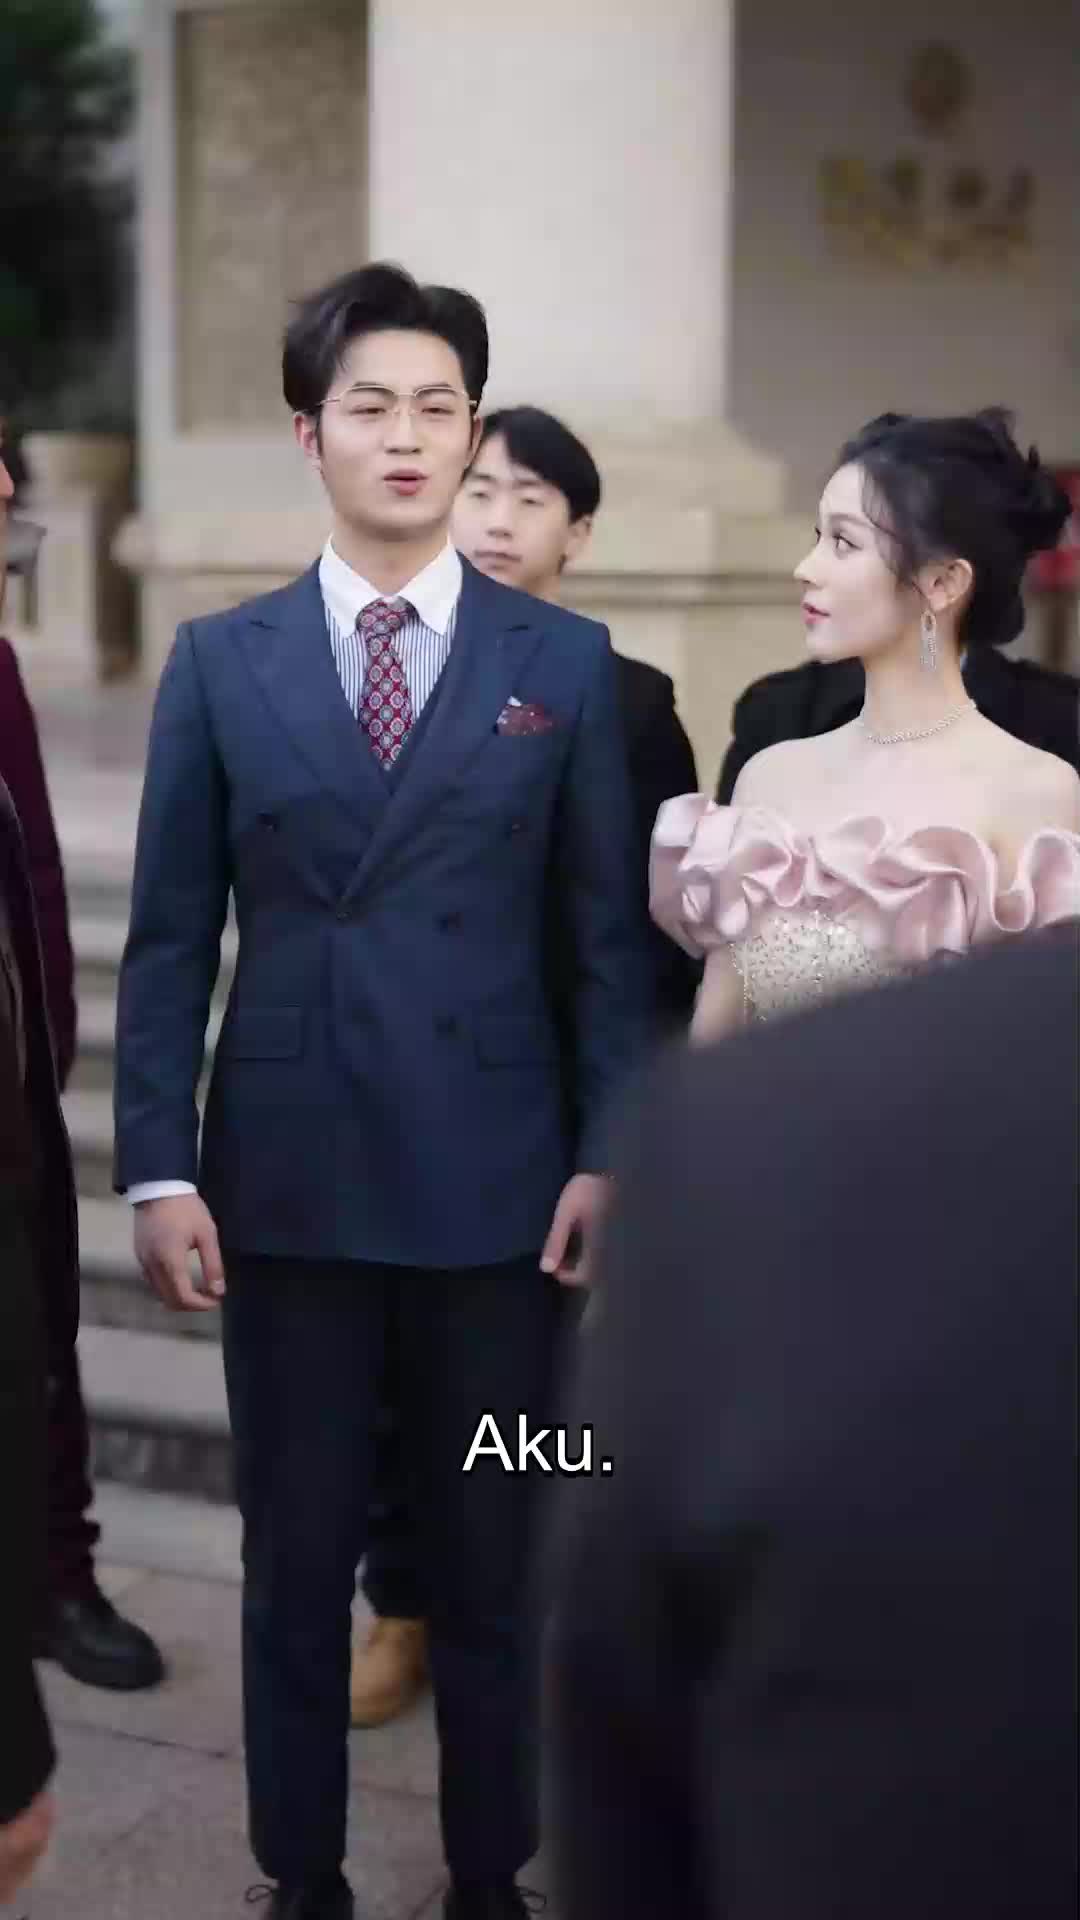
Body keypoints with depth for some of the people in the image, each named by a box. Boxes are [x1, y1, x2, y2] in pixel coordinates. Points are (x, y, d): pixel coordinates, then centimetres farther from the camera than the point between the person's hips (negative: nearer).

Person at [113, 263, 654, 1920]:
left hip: (498, 1186, 0)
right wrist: (158, 1169, -4)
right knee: (296, 1564, 12)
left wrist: (609, 1156, -5)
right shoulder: (221, 661, 4)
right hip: (287, 1183, 1)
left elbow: (609, 934, 2)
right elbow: (169, 939, 3)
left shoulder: (565, 662, 3)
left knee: (494, 1567, 12)